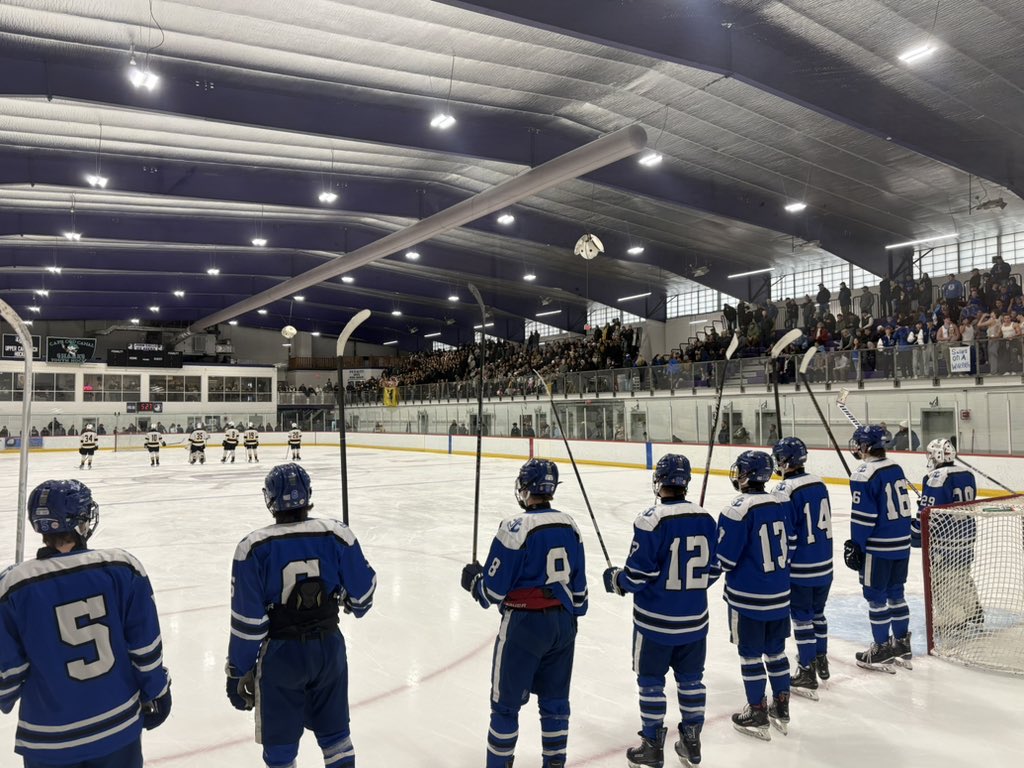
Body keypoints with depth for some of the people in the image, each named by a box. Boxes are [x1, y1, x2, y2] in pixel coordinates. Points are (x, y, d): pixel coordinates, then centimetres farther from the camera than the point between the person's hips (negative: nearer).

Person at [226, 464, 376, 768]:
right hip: (329, 646, 2)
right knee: (334, 730, 22)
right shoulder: (337, 534, -11)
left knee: (280, 743, 17)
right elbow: (363, 588, -1)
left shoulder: (254, 548, -16)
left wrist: (238, 671, -1)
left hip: (280, 653, -2)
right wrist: (357, 606, 22)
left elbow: (248, 620, -13)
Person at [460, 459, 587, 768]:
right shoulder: (569, 525, 1)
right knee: (555, 698, 18)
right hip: (563, 623, 6)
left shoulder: (515, 528, -18)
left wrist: (472, 578, 6)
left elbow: (493, 590, -14)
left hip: (524, 625, -6)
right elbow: (579, 584, 10)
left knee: (506, 701, 9)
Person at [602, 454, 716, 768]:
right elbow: (711, 572, 7)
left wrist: (616, 580, 2)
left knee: (651, 680, 11)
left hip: (656, 620, -5)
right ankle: (691, 742, 31)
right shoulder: (706, 520, -3)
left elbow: (638, 574, -18)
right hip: (694, 619, 5)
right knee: (691, 678, 18)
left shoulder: (651, 520, -20)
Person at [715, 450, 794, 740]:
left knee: (750, 654, 8)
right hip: (780, 595, 6)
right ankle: (781, 708, 32)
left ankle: (757, 715, 19)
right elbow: (790, 545, 8)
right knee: (776, 650, 20)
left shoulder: (738, 509, -22)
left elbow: (724, 559, -18)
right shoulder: (783, 503, -2)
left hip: (748, 598, -6)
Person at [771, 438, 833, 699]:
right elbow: (823, 522, 13)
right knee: (817, 613, 22)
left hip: (800, 569, -8)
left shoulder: (785, 491, -21)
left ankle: (807, 673, 12)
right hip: (824, 565, 8)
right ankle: (821, 662, 36)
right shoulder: (819, 483, 3)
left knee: (802, 619, 4)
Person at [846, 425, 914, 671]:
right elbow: (903, 506, 15)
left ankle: (882, 649, 12)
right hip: (902, 544, 8)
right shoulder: (896, 468, 7)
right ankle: (901, 644, 28)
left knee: (876, 596, 3)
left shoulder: (864, 475, -18)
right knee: (895, 593, 18)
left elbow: (863, 516, -18)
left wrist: (855, 546, -10)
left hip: (878, 548, -8)